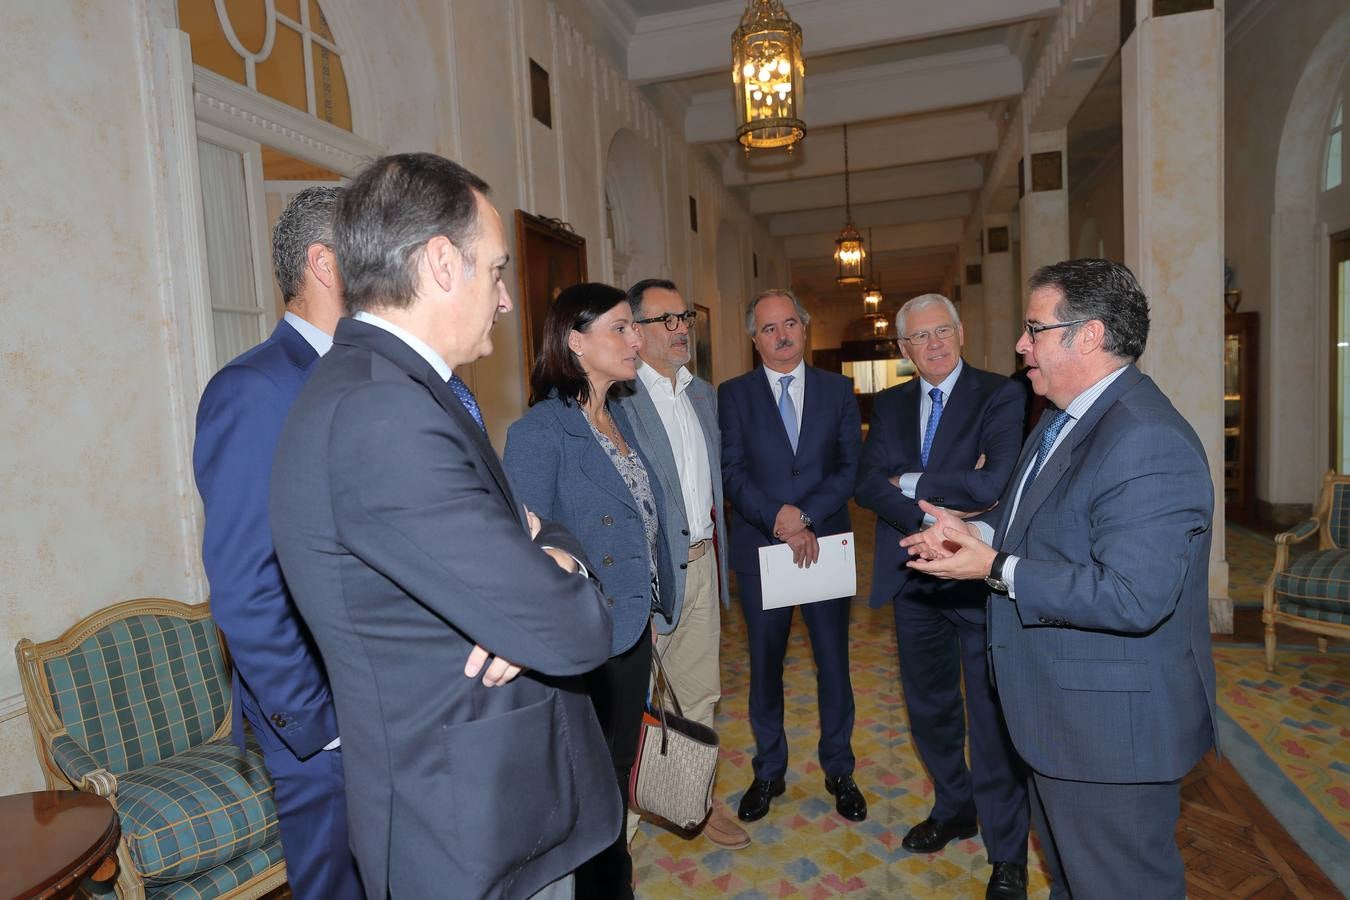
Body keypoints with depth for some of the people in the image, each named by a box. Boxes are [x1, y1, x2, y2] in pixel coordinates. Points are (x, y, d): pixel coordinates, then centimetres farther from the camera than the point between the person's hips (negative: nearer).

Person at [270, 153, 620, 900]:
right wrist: (560, 581, -6)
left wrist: (542, 546, -14)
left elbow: (516, 532, 9)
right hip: (479, 838, -9)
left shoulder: (394, 386, 4)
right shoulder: (379, 412, -28)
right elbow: (573, 633, -28)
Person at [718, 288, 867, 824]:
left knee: (834, 664, 11)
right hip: (760, 548, 0)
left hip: (826, 545, 1)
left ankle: (839, 770, 31)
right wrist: (779, 519, -20)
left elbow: (851, 467, -2)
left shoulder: (837, 389, 5)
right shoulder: (734, 395, 1)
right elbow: (733, 473, -7)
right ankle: (768, 773, 31)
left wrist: (808, 517, -15)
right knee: (765, 665, 12)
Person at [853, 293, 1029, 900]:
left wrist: (910, 482, -14)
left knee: (993, 717, 5)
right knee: (928, 707, 19)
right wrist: (929, 514, -20)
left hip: (979, 577, -5)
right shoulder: (890, 405, 8)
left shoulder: (999, 395, -7)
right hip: (914, 578, 5)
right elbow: (866, 483, -5)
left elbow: (994, 481, -22)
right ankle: (954, 810, 43)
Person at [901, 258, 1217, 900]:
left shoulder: (1147, 443, -27)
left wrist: (997, 569, -27)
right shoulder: (1064, 419, 7)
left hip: (1112, 727, -10)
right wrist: (975, 532, 1)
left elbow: (1133, 596, -33)